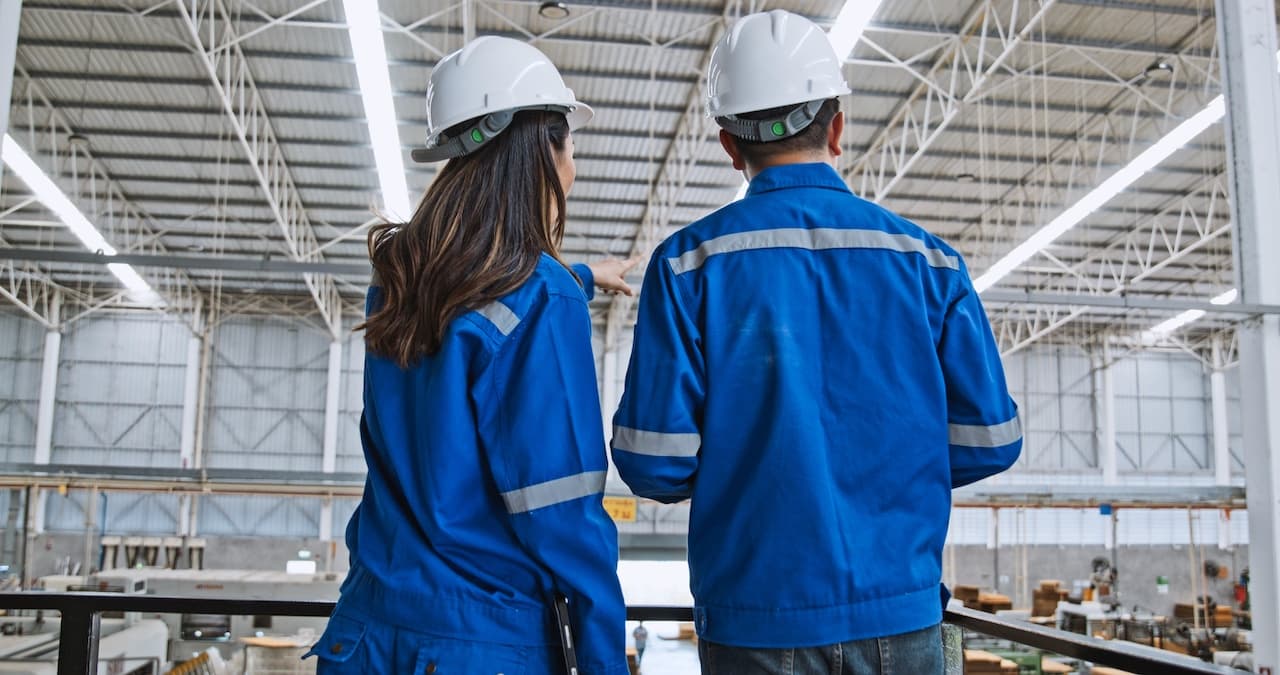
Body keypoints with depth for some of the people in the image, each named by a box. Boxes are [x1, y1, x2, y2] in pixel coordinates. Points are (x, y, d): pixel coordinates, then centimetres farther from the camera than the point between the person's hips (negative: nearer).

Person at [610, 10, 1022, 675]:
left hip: (754, 620, -1)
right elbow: (988, 441, 0)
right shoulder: (928, 259, -1)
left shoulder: (688, 263, -7)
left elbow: (652, 464, -11)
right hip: (900, 615, 2)